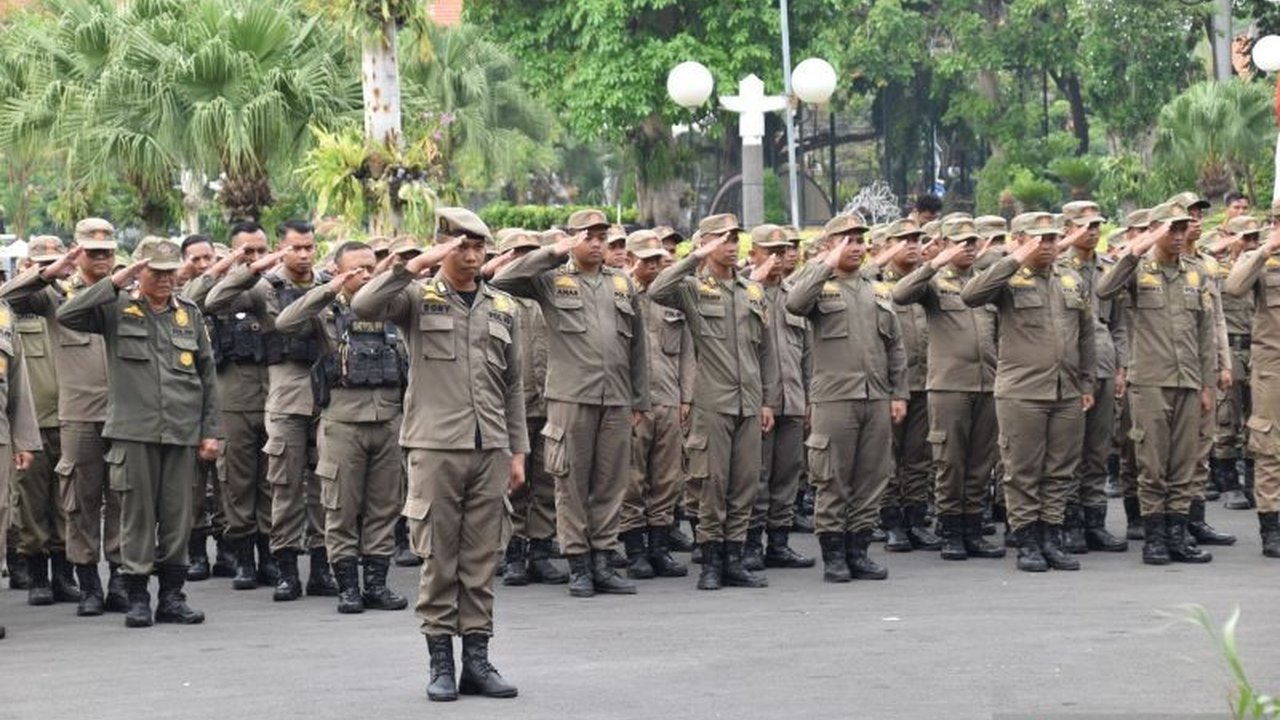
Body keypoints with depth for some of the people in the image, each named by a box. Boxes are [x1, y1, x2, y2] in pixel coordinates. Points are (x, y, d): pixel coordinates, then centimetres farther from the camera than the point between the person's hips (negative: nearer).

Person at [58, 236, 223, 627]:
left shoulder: (189, 313, 13)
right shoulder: (117, 308, 3)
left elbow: (207, 374, 15)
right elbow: (67, 315, -13)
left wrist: (212, 430, 9)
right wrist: (114, 282, -15)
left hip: (181, 432, 3)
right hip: (133, 430, -3)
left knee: (178, 516, 5)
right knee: (137, 513, 0)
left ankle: (172, 595, 13)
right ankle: (137, 597, 7)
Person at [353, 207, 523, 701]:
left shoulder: (503, 308, 13)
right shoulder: (419, 297, 2)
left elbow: (513, 385, 16)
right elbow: (363, 306, -17)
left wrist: (519, 450, 11)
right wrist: (416, 266, -21)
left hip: (490, 448, 4)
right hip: (436, 446, -3)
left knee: (482, 559, 6)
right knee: (439, 558, 0)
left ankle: (477, 660, 12)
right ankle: (440, 663, 7)